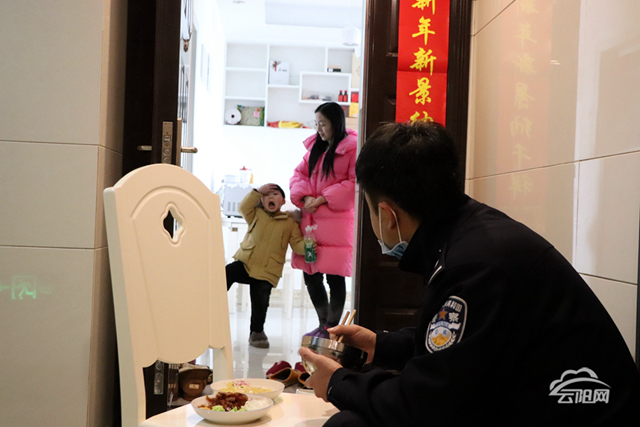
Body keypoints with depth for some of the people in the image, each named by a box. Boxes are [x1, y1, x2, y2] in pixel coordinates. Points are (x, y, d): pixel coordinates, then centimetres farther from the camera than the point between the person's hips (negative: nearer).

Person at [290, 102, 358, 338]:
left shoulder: (352, 147, -7)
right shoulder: (315, 146, 16)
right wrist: (305, 196, -3)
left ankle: (332, 328, 14)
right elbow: (299, 173, 17)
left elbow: (355, 183, -13)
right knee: (310, 276, 10)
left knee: (334, 277, -3)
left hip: (337, 220, -7)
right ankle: (323, 323, 27)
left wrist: (323, 199, -13)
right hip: (311, 220, 7)